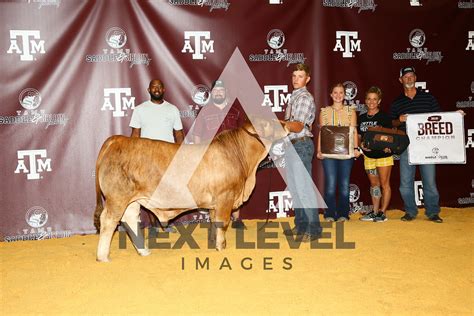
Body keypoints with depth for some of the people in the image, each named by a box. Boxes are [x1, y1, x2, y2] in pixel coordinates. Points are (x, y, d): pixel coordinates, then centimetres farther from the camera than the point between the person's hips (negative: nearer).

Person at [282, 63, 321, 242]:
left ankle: (313, 229, -5)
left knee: (304, 188, -9)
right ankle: (301, 225, 21)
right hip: (291, 146, 9)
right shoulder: (294, 97, 17)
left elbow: (298, 126, -21)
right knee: (294, 188, 13)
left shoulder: (305, 98, -11)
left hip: (301, 145, -9)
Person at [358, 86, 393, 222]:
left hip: (383, 155, -5)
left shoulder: (384, 117, -5)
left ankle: (382, 212, 5)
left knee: (384, 184, -1)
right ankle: (375, 212, 19)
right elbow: (359, 136, 12)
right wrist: (361, 144, -9)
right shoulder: (361, 118, 8)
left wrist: (388, 146, -24)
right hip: (368, 155, 5)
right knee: (374, 184, 12)